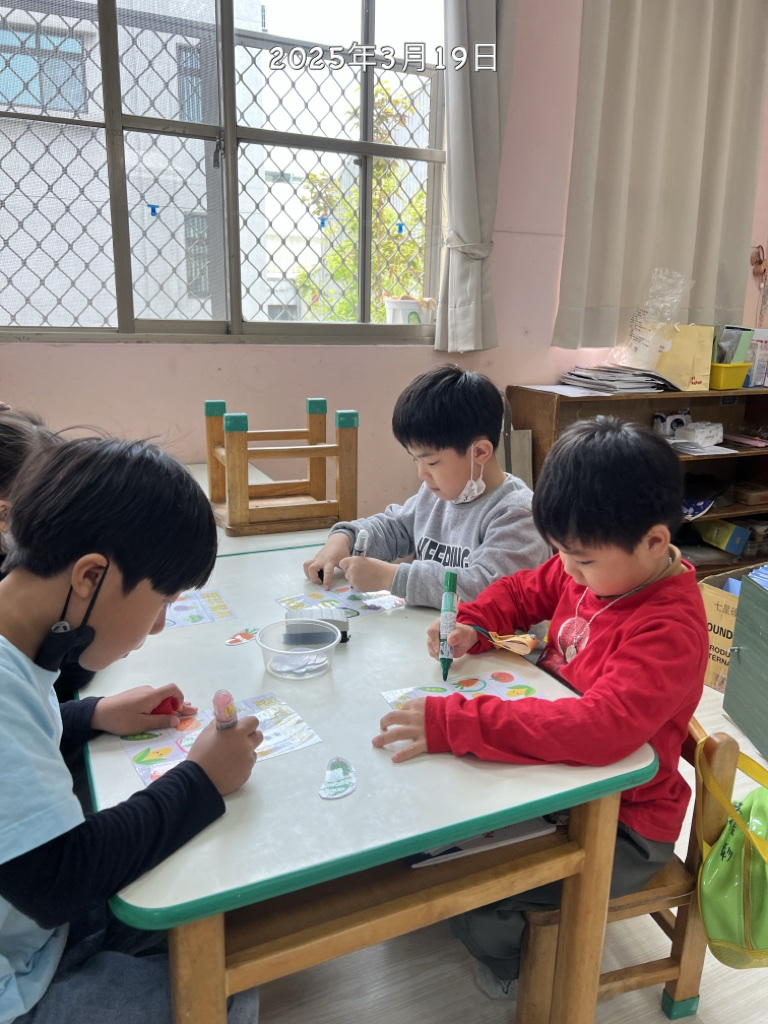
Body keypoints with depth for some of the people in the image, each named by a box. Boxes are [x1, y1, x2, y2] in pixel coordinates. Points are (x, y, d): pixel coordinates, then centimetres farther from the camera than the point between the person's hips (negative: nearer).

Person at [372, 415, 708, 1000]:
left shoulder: (669, 631, -30)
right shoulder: (593, 567, -9)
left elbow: (601, 727, -44)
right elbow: (525, 591, 9)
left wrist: (455, 724, -47)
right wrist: (473, 625, -11)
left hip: (621, 826, -7)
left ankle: (517, 967, 17)